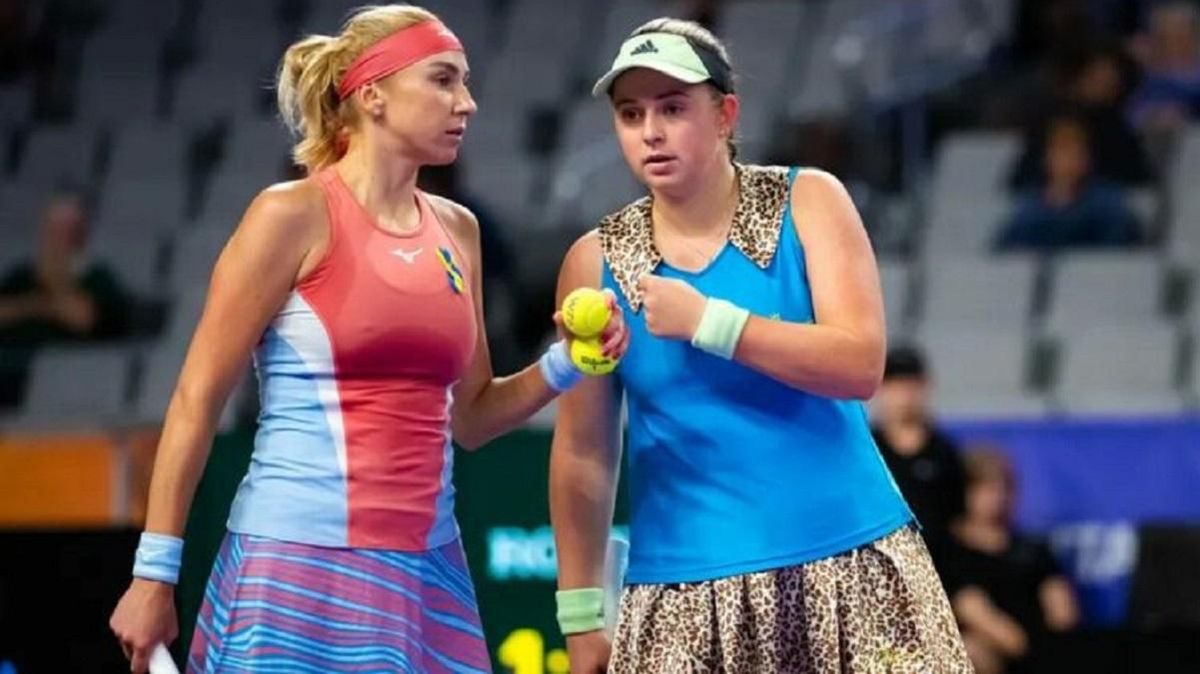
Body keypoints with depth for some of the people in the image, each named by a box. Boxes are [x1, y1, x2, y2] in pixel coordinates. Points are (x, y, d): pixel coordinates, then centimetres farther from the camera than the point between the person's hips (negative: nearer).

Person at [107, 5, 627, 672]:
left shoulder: (457, 232, 12)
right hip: (303, 564, -6)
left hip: (429, 568, 6)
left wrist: (564, 364, 2)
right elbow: (197, 400, -6)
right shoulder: (293, 215, -6)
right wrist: (155, 574, -9)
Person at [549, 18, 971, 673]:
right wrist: (581, 613, 3)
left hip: (849, 564, -1)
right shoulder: (596, 262, 2)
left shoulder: (808, 203, 0)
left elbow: (860, 363, -12)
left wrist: (706, 321, -16)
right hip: (686, 594, 1)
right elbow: (582, 452, 5)